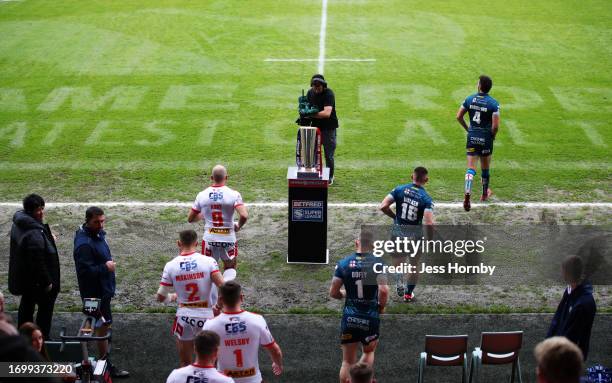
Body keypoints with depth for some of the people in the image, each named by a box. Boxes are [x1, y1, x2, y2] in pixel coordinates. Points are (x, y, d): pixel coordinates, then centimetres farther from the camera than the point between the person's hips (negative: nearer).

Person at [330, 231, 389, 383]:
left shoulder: (344, 263, -1)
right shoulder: (377, 263, -8)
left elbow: (333, 293, 0)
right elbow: (383, 291, -19)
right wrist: (381, 306, 1)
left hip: (349, 317, 1)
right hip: (370, 317, -1)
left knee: (348, 361, 10)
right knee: (369, 351, 25)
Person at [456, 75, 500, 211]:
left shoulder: (470, 99, -2)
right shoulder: (493, 103, -12)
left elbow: (459, 116, 2)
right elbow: (495, 126, -17)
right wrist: (493, 136, 3)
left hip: (472, 137, 2)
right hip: (486, 138, -1)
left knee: (471, 168, 1)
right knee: (485, 167, 18)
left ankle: (467, 194, -20)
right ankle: (485, 193, 36)